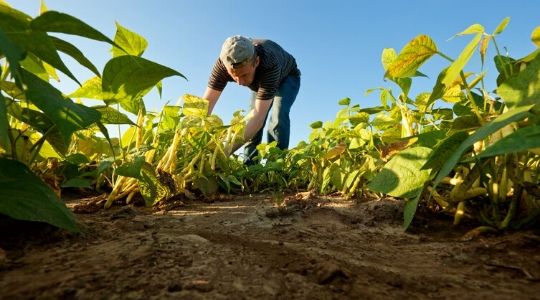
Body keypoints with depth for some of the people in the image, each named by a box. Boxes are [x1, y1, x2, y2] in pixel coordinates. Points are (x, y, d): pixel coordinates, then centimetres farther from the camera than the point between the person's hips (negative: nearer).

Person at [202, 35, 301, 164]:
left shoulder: (270, 65, -47)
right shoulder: (224, 63, -35)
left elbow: (259, 115, -51)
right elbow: (206, 103, -35)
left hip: (286, 78, -4)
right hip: (260, 81, 4)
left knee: (278, 116, -26)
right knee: (252, 121, -8)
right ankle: (248, 164, 2)